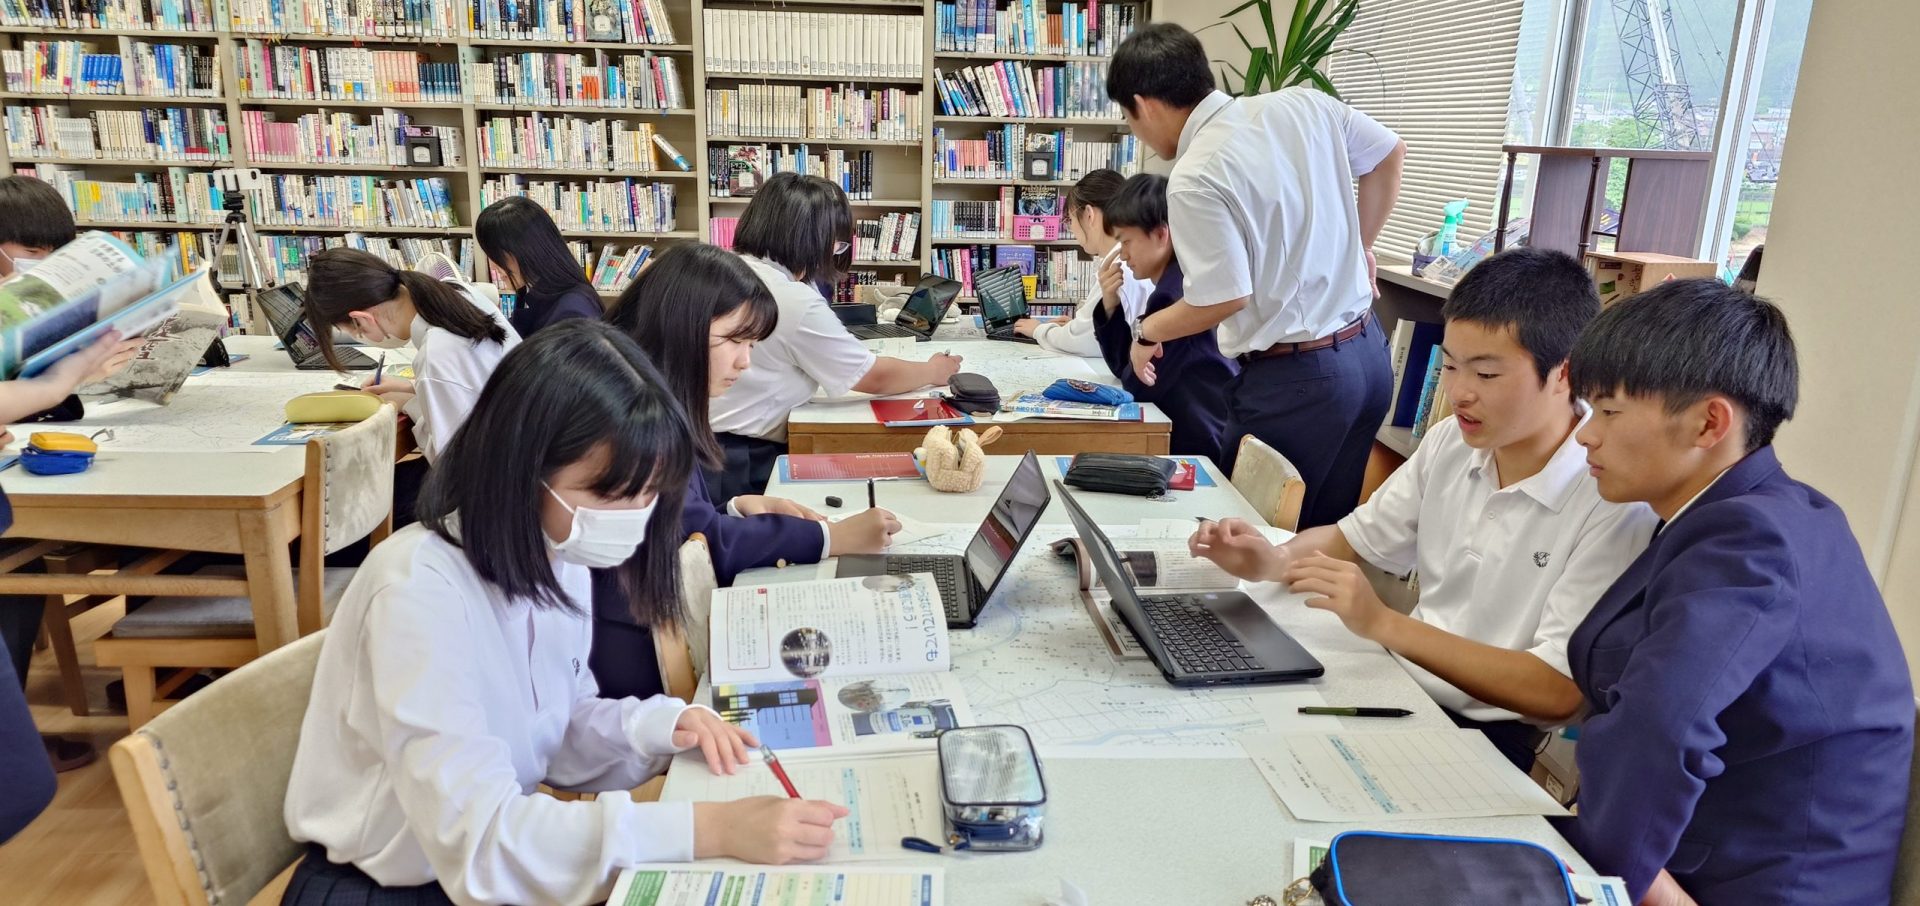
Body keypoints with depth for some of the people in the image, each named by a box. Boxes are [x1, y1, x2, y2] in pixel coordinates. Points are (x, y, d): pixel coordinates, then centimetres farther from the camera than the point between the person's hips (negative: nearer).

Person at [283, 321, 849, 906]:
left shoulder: (560, 559, -5)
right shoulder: (420, 591, -26)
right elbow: (477, 838, -32)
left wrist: (656, 726, -13)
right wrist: (712, 829, -37)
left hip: (496, 858, 6)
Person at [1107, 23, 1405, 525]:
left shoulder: (1195, 178, -18)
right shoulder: (1303, 104, 3)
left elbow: (1225, 298, -18)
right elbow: (1390, 153, 16)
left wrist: (1149, 331, -1)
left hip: (1295, 378, -8)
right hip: (1369, 352, 8)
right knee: (1327, 530, 20)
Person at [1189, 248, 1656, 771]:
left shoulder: (1617, 505, -19)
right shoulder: (1451, 442, 1)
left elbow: (1559, 692, -21)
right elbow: (1358, 537, 14)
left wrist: (1383, 624, -27)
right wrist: (1274, 561, -7)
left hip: (1494, 735, -6)